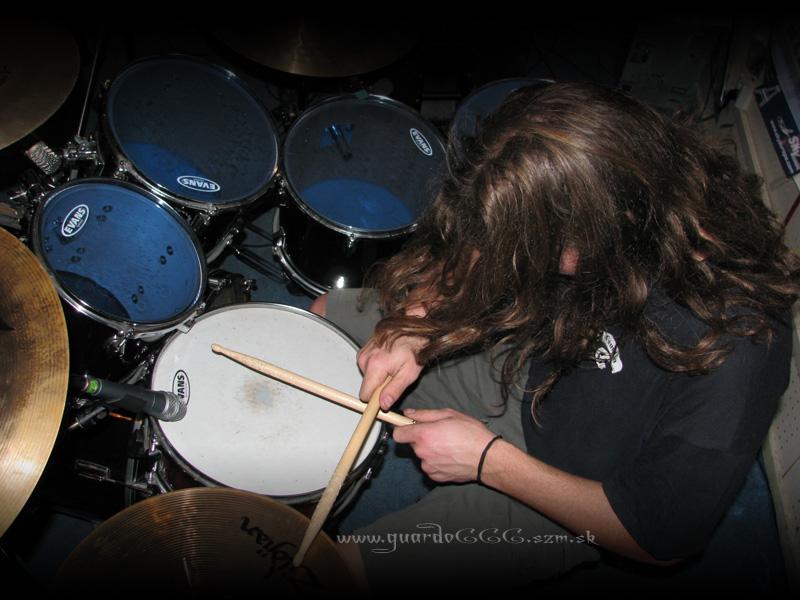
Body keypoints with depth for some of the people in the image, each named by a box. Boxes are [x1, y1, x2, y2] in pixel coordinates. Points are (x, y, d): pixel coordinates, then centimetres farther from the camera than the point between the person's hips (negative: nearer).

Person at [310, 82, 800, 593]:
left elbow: (663, 540, -25)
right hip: (522, 368, 6)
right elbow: (472, 252, -1)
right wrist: (416, 323, -19)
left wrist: (488, 460, -24)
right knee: (326, 314, 13)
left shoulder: (731, 347, -38)